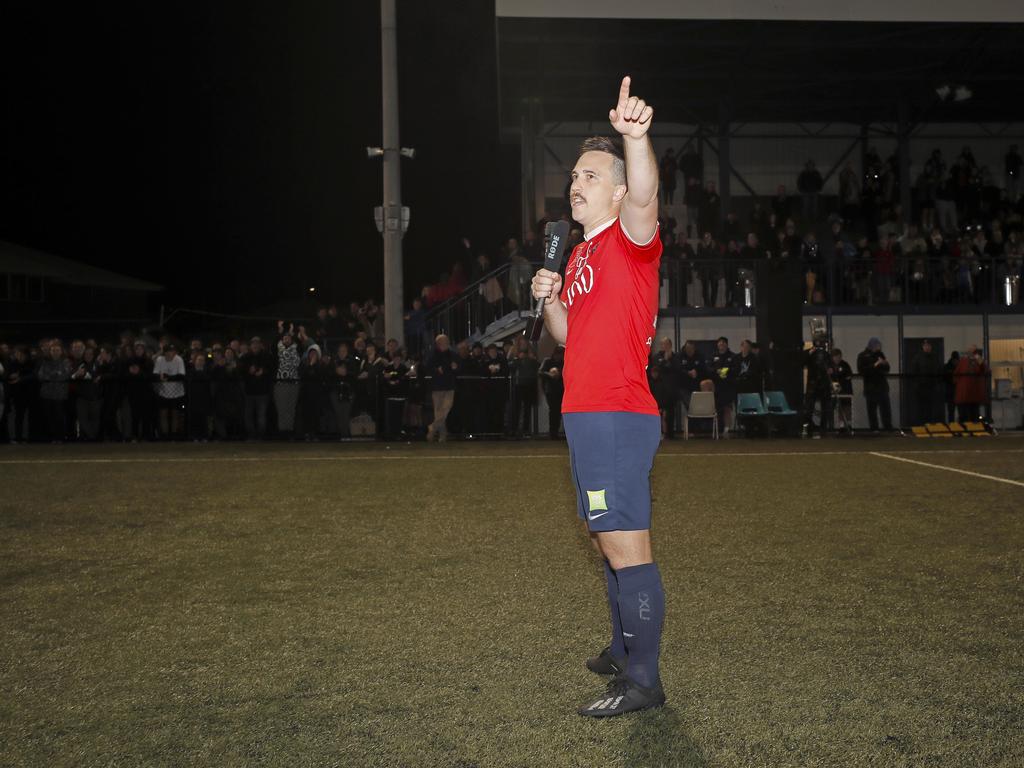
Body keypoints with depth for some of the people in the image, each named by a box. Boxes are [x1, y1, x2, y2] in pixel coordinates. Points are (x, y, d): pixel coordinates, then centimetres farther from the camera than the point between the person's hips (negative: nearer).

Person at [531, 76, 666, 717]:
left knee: (626, 546, -9)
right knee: (610, 543, 19)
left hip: (618, 417, -10)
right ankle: (624, 649, 33)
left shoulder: (631, 238, -7)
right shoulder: (582, 253, 19)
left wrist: (636, 137, -49)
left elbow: (645, 196, -31)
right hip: (586, 416, 10)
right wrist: (549, 299, 3)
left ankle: (643, 681, -3)